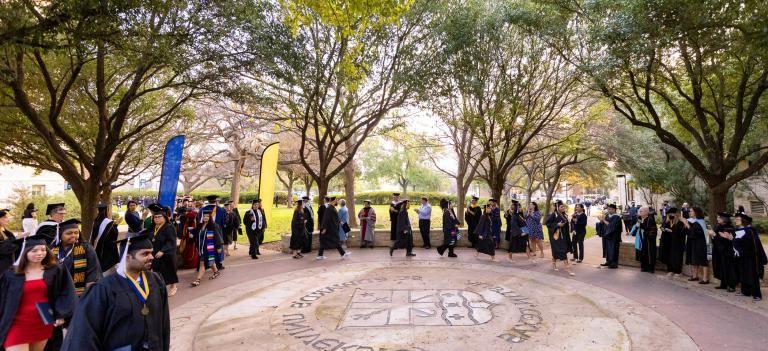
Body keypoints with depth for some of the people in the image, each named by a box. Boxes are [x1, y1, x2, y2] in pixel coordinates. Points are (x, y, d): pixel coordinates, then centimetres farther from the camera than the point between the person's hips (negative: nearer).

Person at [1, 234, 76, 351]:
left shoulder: (56, 270, 0)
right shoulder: (11, 274, -1)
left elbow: (65, 293, 0)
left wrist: (61, 314, -10)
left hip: (44, 324, 1)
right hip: (18, 324, -1)